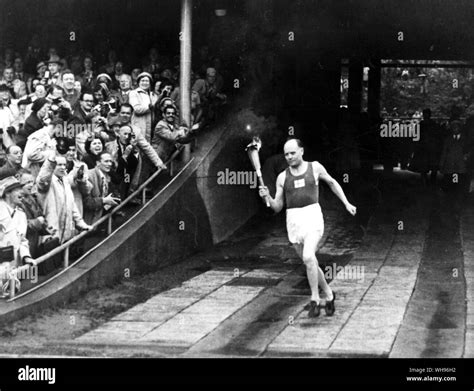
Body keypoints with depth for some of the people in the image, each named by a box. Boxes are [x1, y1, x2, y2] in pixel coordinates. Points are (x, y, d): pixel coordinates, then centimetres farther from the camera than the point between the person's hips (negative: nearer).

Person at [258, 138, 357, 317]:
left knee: (309, 257, -26)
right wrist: (267, 197, -10)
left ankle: (314, 300, -16)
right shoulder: (282, 177, 8)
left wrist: (346, 204, 19)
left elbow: (332, 183, 21)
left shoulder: (315, 167, 5)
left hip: (312, 216, -4)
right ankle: (329, 295, 31)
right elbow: (277, 207, 10)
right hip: (293, 220, 4)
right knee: (310, 262, 10)